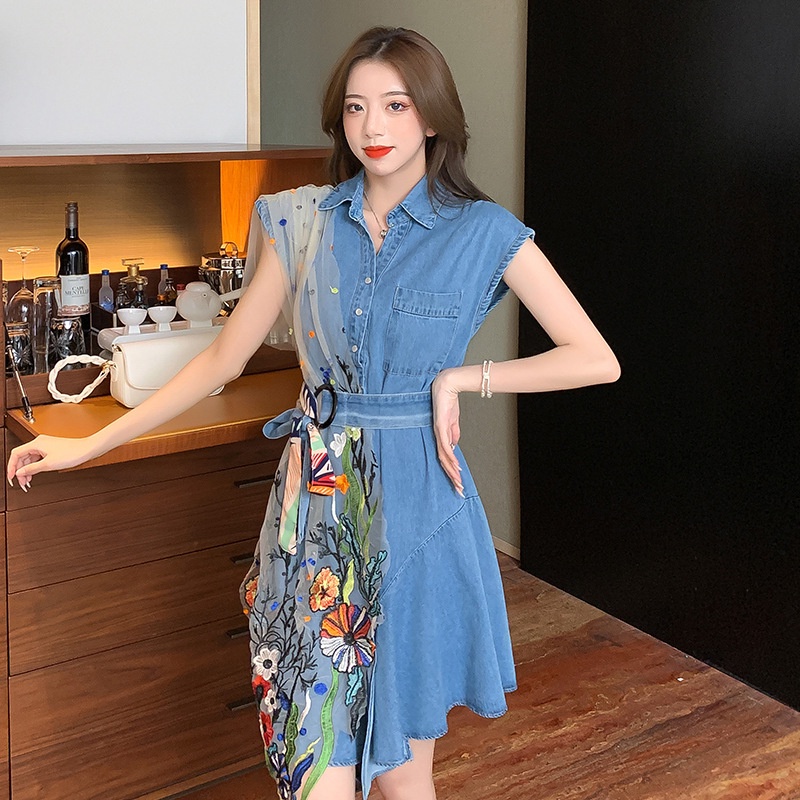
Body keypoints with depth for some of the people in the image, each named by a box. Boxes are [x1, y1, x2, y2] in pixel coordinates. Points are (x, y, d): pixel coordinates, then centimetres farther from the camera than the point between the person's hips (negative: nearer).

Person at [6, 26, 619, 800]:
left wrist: (462, 377, -10)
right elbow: (225, 357, 8)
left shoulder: (484, 233, -3)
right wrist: (88, 445, 8)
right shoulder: (302, 222, 4)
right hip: (316, 500, 2)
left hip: (415, 500, -1)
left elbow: (596, 360, -4)